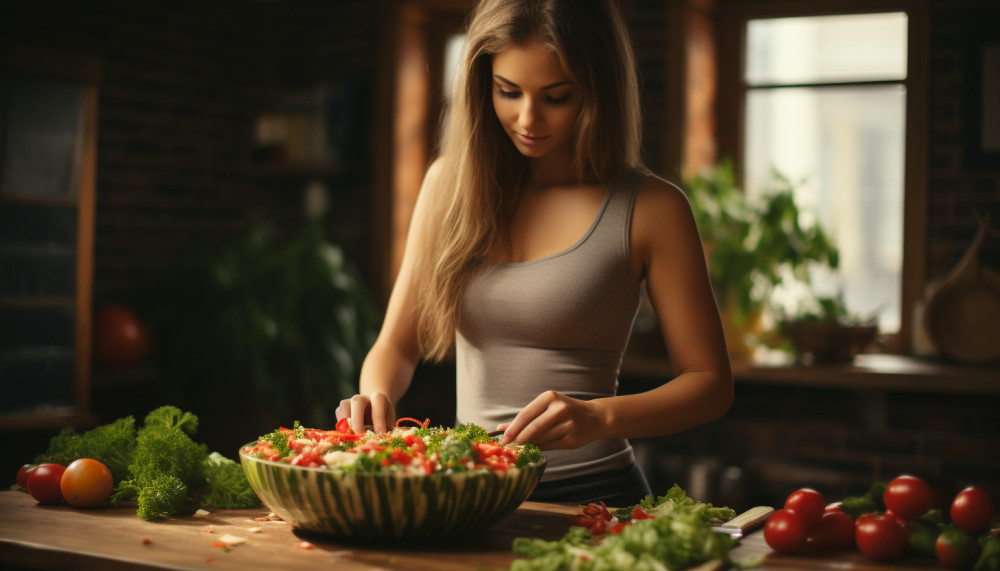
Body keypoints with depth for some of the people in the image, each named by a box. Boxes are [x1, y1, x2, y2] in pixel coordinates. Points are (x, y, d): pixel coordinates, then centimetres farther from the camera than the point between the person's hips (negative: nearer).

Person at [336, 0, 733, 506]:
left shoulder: (651, 209, -3)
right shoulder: (452, 183, 10)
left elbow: (710, 383, 0)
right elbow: (396, 345, 14)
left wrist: (598, 417, -17)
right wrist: (376, 397, -9)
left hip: (590, 496, -3)